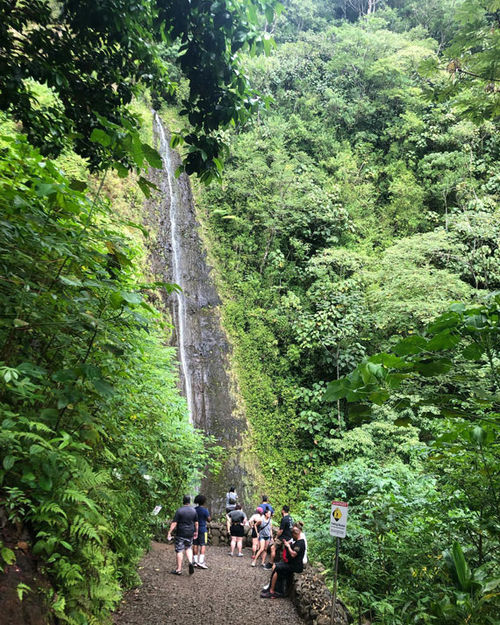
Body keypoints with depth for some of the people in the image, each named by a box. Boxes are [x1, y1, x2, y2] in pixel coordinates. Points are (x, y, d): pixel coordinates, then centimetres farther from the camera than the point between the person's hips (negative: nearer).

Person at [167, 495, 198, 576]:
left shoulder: (179, 511, -11)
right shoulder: (193, 510, 3)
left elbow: (174, 523, -13)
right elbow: (196, 523, 10)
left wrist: (169, 532, -8)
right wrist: (196, 532, 22)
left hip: (180, 534, -4)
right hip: (190, 533, 4)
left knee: (179, 551, 4)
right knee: (189, 548, 21)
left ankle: (178, 569, 9)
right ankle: (190, 562, 0)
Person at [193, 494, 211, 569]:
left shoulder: (194, 509, 4)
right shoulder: (205, 510, -12)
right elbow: (209, 519, -7)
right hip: (202, 529, -5)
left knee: (195, 545, 9)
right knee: (203, 545, -3)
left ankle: (195, 561, 13)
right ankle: (201, 561, -12)